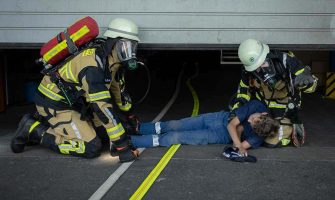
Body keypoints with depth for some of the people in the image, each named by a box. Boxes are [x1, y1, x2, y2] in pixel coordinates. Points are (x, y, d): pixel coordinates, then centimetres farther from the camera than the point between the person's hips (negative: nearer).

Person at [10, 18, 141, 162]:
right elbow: (102, 107, -33)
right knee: (91, 148, -14)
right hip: (55, 105, -10)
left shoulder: (113, 60, 1)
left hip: (73, 101, 10)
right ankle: (34, 131, -6)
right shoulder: (93, 65, -29)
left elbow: (118, 89, 18)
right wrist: (123, 146, -32)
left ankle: (49, 124, 15)